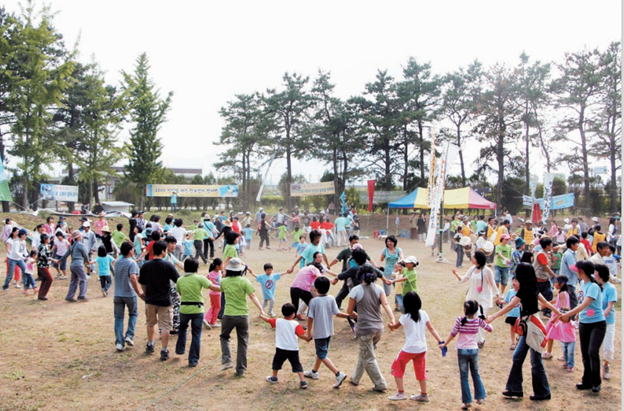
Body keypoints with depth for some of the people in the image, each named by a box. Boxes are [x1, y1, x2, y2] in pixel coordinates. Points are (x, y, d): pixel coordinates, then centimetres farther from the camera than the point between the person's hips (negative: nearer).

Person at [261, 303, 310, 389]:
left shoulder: (277, 321, -4)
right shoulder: (296, 324, -10)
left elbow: (267, 319, 10)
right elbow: (301, 335, -17)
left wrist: (261, 315, 29)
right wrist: (307, 338, 2)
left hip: (281, 349, 1)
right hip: (293, 349, 0)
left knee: (277, 362, 22)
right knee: (297, 365, 7)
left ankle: (274, 378, 37)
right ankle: (303, 381, 0)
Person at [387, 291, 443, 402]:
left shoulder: (405, 317, -13)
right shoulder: (423, 314, -2)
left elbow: (395, 326, 5)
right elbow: (431, 329, -2)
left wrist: (391, 324, 27)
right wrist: (440, 341, 0)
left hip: (409, 348, -5)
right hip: (422, 348, 5)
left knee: (397, 367, 11)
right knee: (421, 370, 19)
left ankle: (401, 393, 9)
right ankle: (424, 395, 27)